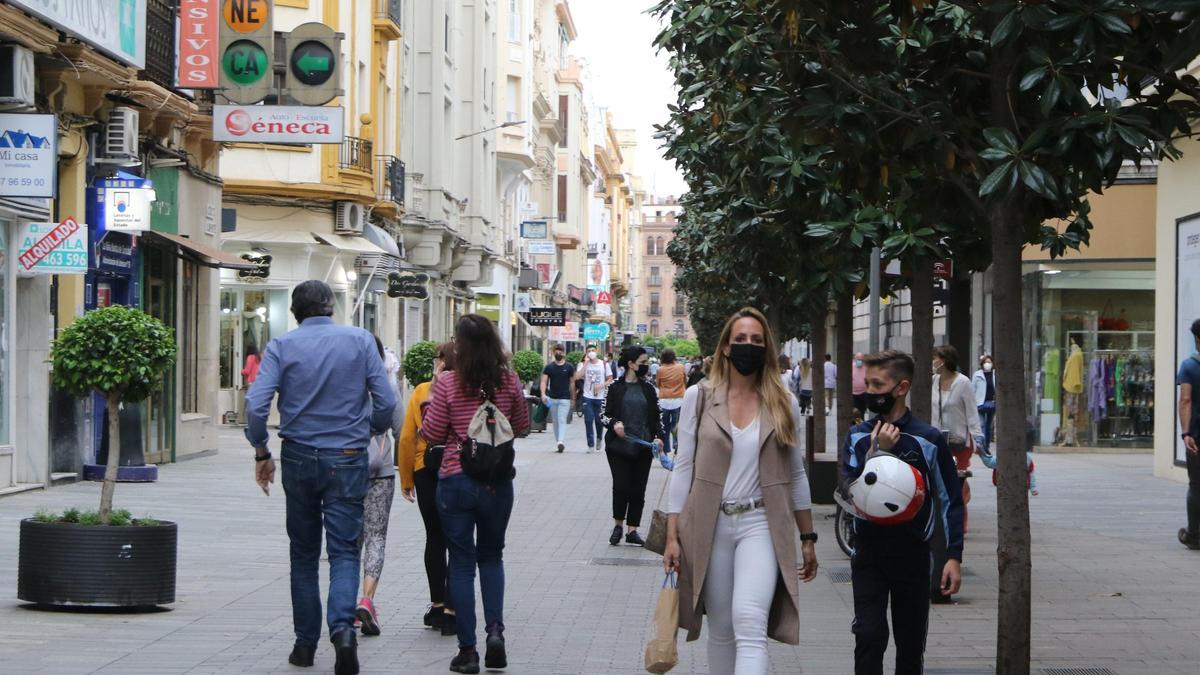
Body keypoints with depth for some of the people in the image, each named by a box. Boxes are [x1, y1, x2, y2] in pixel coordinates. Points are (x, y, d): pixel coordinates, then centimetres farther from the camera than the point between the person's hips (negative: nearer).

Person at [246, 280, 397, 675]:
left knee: (304, 553, 14)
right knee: (344, 550, 1)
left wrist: (261, 454, 3)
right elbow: (386, 402, -5)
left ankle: (305, 643, 17)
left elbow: (256, 406, -10)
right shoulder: (360, 341, -2)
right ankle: (343, 626, -23)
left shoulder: (282, 347, -2)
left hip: (299, 459, 1)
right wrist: (368, 432, 14)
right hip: (348, 459, -1)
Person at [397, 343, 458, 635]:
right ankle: (450, 610, 0)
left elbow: (407, 438, -1)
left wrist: (406, 479, 8)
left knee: (434, 538, 15)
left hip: (426, 471, 2)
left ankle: (437, 604, 19)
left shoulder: (421, 391, -2)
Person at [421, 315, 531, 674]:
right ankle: (495, 629, 0)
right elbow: (522, 427, 9)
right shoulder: (509, 382, -3)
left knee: (462, 563, 6)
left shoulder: (448, 383, -12)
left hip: (456, 480, -2)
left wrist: (433, 395, 7)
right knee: (492, 556, 19)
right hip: (498, 481, 2)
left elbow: (432, 435, -7)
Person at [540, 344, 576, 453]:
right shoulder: (549, 367, 5)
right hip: (552, 398, 3)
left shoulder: (569, 367, 3)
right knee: (555, 421, 9)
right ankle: (558, 441, 17)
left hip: (565, 399, -3)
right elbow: (544, 381, -1)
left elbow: (572, 382, 7)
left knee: (562, 420, -14)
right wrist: (543, 394, -17)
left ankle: (561, 441, -26)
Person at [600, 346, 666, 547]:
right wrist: (614, 424, -18)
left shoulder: (648, 390, 9)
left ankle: (632, 530, 10)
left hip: (643, 447, 3)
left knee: (638, 489, 2)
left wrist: (659, 437, -3)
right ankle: (618, 525, 13)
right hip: (619, 447, -3)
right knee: (621, 486, -9)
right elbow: (605, 414, 2)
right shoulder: (615, 388, 0)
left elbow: (657, 417, 12)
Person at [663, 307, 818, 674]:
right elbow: (683, 468, 3)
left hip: (760, 524, -1)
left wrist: (808, 538, 13)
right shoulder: (699, 397, 3)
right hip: (709, 527, 1)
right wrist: (672, 536, -2)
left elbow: (796, 474, 12)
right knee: (721, 631, 8)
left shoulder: (783, 405, 5)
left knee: (749, 625, -20)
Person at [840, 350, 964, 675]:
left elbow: (951, 500, 0)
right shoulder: (858, 437, 2)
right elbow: (847, 489, -10)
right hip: (868, 552, 1)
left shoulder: (928, 439, -4)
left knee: (911, 642, 10)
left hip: (913, 553, -1)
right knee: (869, 636, -10)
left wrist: (954, 557, -5)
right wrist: (877, 452, -20)